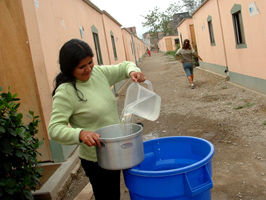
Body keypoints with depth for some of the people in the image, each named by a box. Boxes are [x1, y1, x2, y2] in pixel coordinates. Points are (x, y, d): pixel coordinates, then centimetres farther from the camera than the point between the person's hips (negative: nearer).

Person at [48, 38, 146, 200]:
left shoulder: (99, 73, 0)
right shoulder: (65, 92, -19)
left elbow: (124, 67, 14)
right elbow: (54, 128, -20)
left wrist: (133, 71, -9)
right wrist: (80, 134, -37)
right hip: (96, 161, -7)